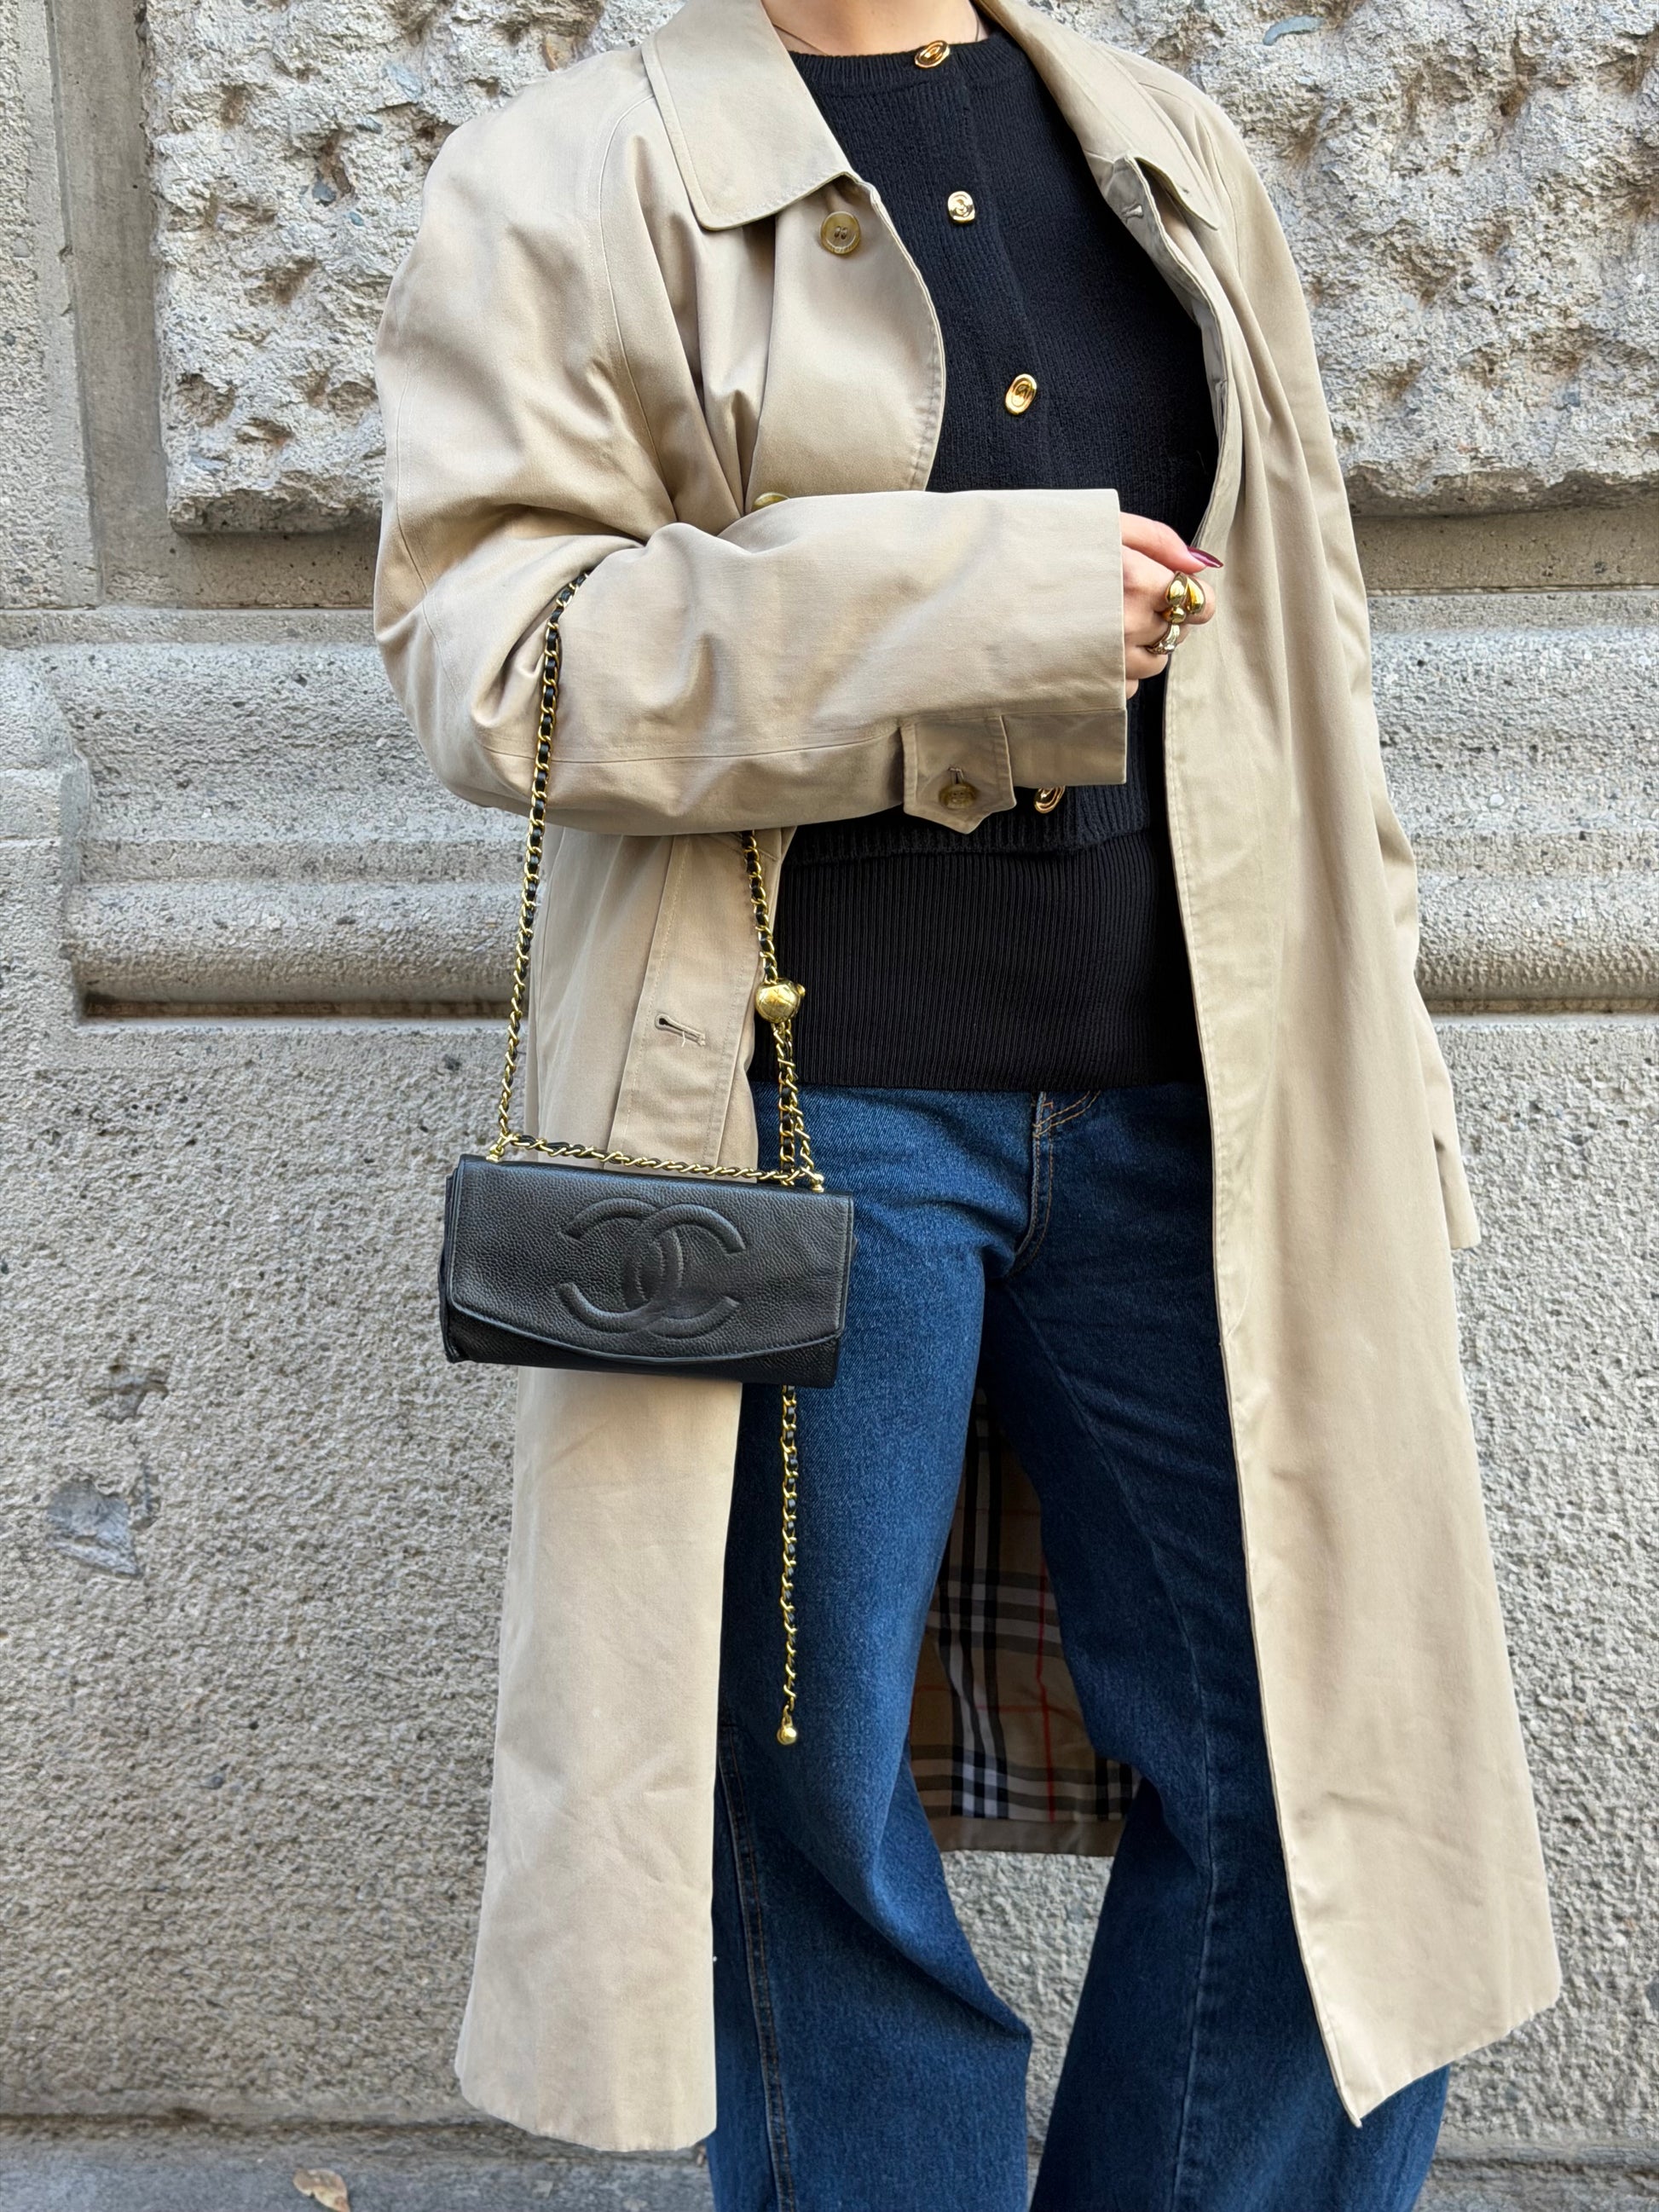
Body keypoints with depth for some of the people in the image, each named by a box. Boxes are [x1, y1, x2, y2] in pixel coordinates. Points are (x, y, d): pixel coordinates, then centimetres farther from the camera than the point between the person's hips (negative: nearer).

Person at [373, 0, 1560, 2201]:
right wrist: (967, 607, -15)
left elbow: (1300, 639, 19)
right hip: (809, 1121, -4)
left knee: (1322, 1774, 6)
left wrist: (1372, 1074, 14)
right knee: (817, 1819, 6)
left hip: (1188, 1113, 4)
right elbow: (483, 644, -8)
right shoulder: (569, 181, 5)